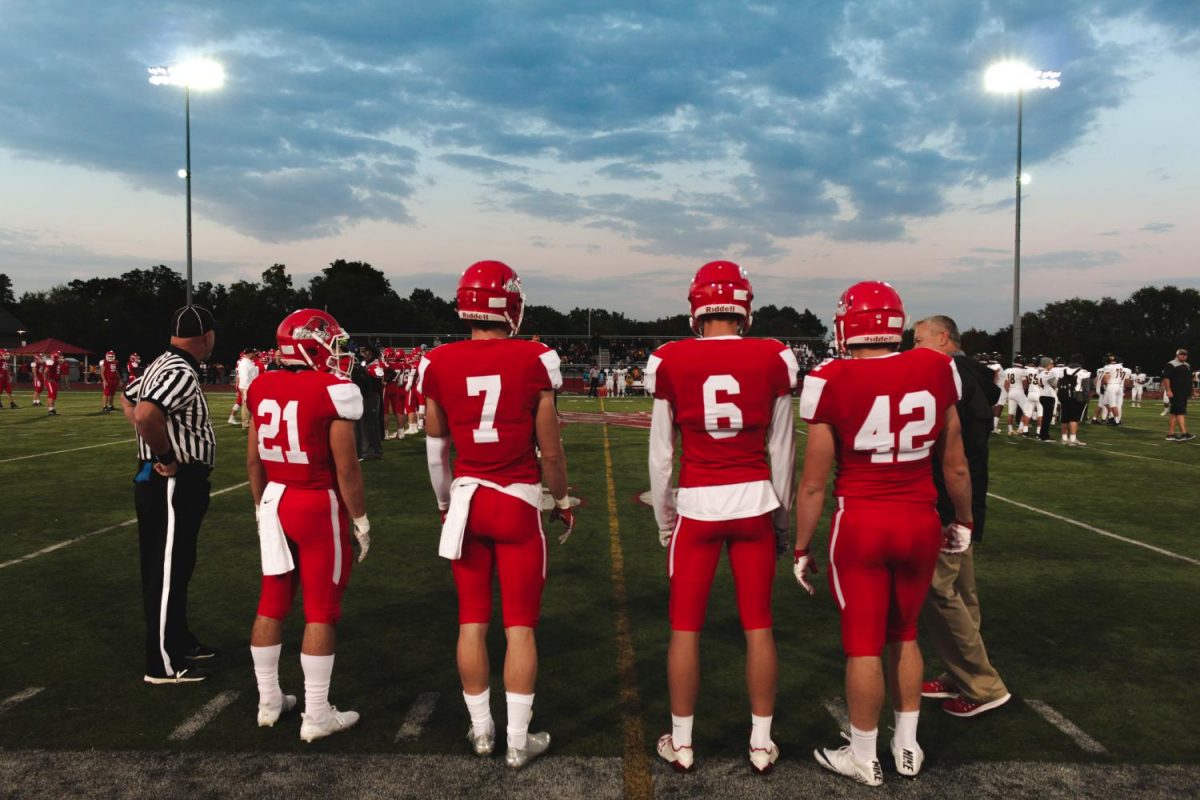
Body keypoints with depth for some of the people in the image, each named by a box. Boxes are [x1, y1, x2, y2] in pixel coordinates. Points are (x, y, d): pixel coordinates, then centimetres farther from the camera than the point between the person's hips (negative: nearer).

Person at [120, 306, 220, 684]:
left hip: (174, 484, 10)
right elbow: (146, 415, -35)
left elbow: (127, 398, 25)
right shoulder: (182, 374, -20)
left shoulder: (162, 365, 11)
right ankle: (163, 664, 9)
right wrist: (167, 458, -20)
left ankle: (179, 640, 35)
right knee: (167, 572, -1)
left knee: (174, 567, 20)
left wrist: (158, 447, 15)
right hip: (172, 484, -10)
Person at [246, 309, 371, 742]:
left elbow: (253, 460, 10)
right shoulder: (332, 391, -16)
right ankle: (316, 715, 13)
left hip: (275, 502, 6)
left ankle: (269, 701, 30)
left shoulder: (262, 389, 3)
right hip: (320, 508, -6)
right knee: (321, 611, 4)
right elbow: (346, 468, -15)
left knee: (272, 604, 17)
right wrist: (361, 521, -4)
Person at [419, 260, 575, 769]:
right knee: (520, 626, 7)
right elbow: (550, 450, -6)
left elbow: (436, 450, 7)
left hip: (466, 500, 3)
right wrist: (563, 501, 11)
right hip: (519, 502, -3)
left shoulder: (438, 364, -2)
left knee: (472, 621, 15)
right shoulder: (533, 360, -11)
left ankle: (481, 730, 28)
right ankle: (518, 741, 16)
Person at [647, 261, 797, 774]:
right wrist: (782, 516, 15)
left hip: (697, 504, -1)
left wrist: (663, 519, 12)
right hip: (755, 501, 1)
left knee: (685, 628, 12)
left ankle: (681, 743, 24)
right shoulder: (774, 359, -4)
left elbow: (661, 454, -1)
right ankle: (761, 744, 24)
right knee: (759, 626, 12)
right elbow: (782, 452, 2)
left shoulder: (671, 362, -5)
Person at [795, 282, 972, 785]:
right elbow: (956, 466, 7)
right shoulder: (936, 371, -2)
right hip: (920, 523, 4)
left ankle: (863, 759, 24)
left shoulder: (832, 382, -13)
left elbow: (814, 484, -9)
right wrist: (963, 522, 23)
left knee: (864, 644, 9)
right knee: (904, 635, 21)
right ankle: (908, 747, 34)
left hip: (860, 526, -4)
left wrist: (801, 548, 4)